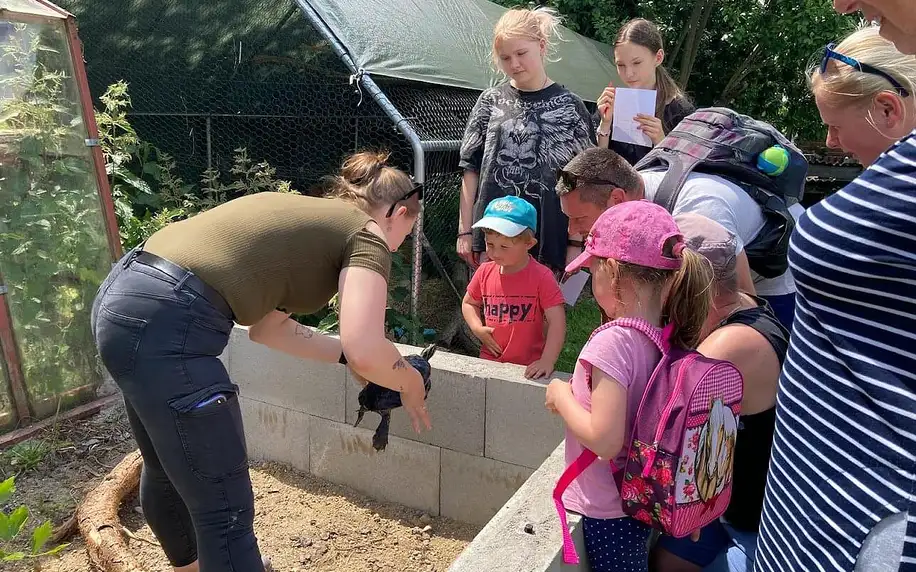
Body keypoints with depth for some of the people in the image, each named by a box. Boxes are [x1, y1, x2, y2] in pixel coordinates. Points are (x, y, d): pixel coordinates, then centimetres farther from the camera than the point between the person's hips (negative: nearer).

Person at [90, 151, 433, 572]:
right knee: (225, 509, 0)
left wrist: (343, 353, 23)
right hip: (164, 325, -10)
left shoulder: (303, 219, 22)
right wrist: (410, 385, 3)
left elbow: (265, 326, 23)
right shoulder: (366, 235, -1)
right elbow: (365, 352, -16)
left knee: (167, 470, 30)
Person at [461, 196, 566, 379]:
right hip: (489, 361, 3)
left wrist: (547, 362, -22)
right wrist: (477, 328, -1)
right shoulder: (485, 271, 3)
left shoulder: (541, 277, -10)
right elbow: (469, 303, 18)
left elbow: (557, 322, -14)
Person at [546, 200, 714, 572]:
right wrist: (577, 396, 3)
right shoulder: (670, 336, -4)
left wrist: (562, 396, -17)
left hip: (607, 511, -6)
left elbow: (605, 441, -30)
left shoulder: (614, 340, -28)